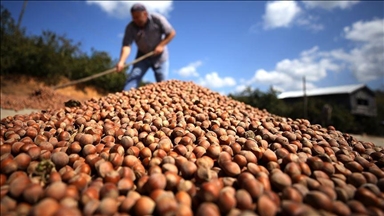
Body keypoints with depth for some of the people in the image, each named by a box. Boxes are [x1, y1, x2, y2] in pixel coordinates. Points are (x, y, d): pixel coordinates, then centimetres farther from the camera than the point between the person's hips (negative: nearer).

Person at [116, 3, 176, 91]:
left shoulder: (157, 19, -17)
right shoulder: (130, 27, -16)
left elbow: (172, 33, -11)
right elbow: (126, 45, -26)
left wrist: (161, 45, -24)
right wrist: (122, 61, -43)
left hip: (159, 56, -1)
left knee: (162, 83, -5)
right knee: (133, 76, -15)